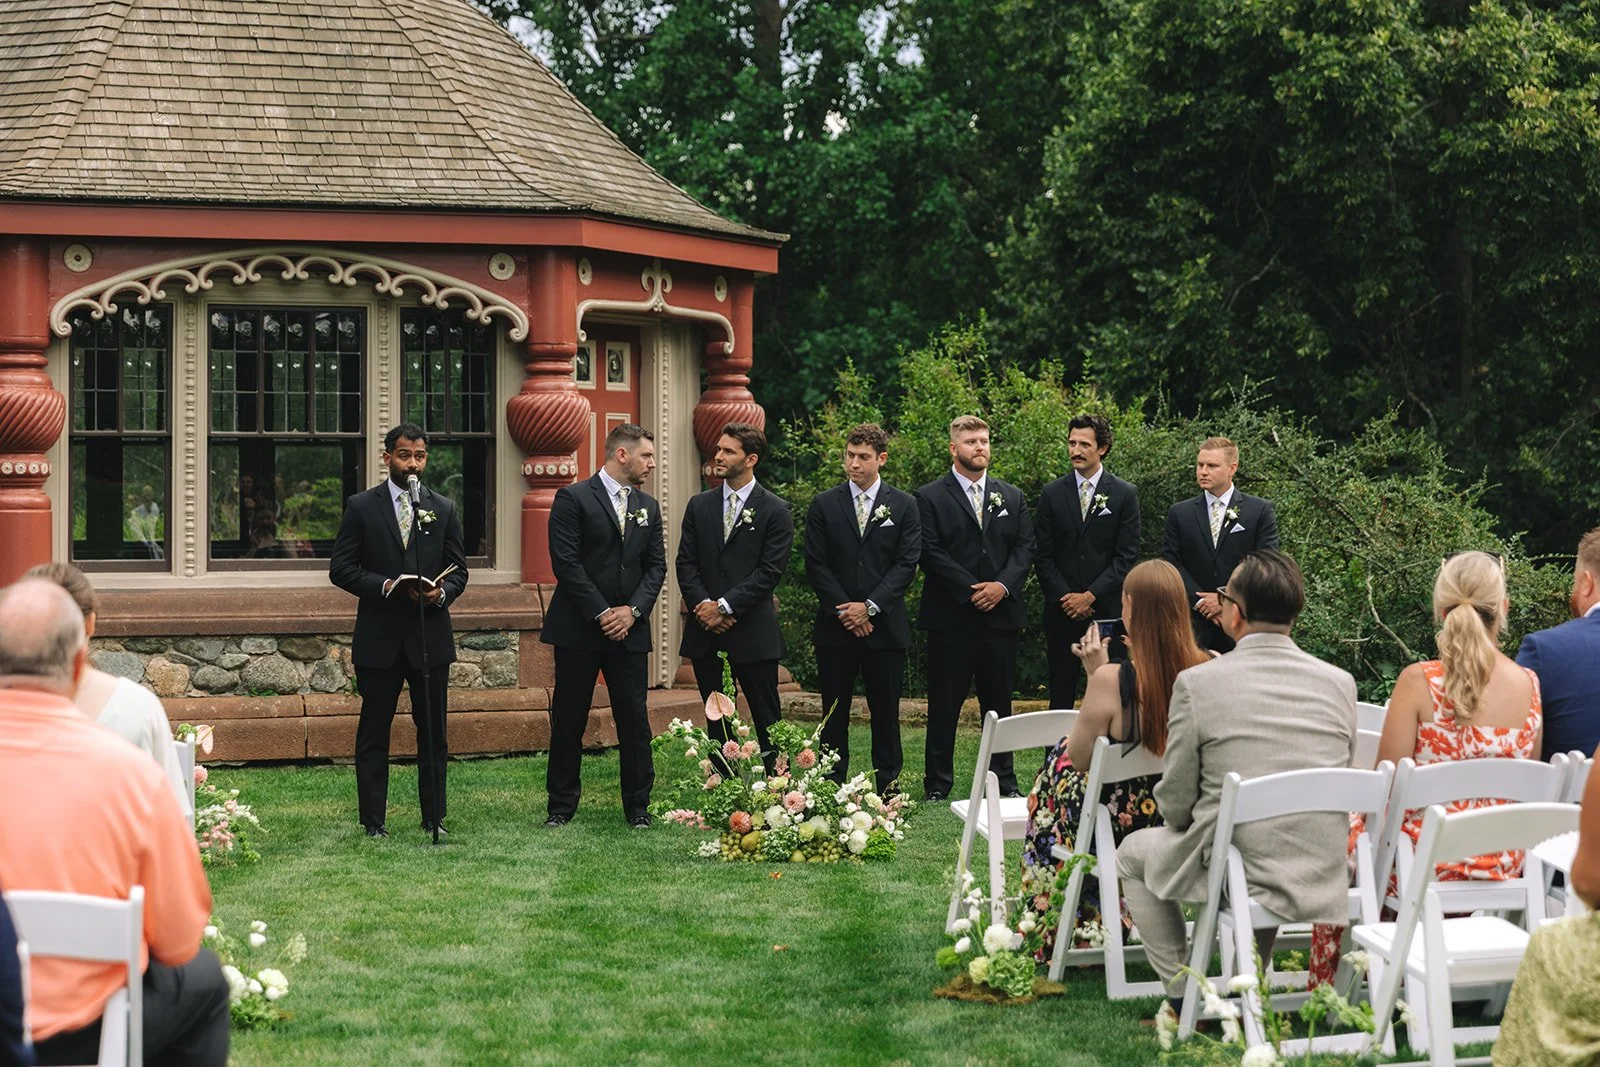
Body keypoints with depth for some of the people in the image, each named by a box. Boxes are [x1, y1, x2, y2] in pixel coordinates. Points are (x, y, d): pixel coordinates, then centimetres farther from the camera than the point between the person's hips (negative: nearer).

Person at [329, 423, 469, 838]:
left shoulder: (444, 509, 9)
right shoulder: (361, 507, 2)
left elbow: (459, 570, 10)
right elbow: (341, 568, -2)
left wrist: (442, 593, -12)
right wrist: (384, 586, -16)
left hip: (430, 636, 2)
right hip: (379, 638, -2)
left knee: (433, 733, 5)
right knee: (373, 733, 3)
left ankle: (433, 817, 13)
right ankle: (373, 820, 9)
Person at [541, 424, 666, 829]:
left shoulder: (648, 507, 14)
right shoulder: (573, 498, -3)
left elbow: (656, 566, 10)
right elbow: (565, 562, -10)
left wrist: (633, 610, -6)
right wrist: (601, 614, -12)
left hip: (629, 629, 4)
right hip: (578, 629, -4)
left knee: (635, 720, 1)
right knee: (568, 720, 2)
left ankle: (638, 807, 9)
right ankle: (561, 807, 11)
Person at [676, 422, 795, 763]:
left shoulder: (775, 511, -2)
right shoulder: (699, 506, 11)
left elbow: (769, 571, -9)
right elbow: (686, 563, 7)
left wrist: (725, 606, -14)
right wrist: (703, 604, -9)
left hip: (753, 632, -4)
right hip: (705, 632, 4)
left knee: (767, 720, -1)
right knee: (717, 721, 8)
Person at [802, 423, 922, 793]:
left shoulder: (904, 506, 4)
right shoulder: (823, 505, 6)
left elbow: (906, 564, -2)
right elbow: (816, 565, 1)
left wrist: (869, 607, -11)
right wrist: (843, 610, -9)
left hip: (885, 626, -1)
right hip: (835, 625, 1)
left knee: (885, 711, 4)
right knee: (834, 713, 3)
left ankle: (889, 786, 11)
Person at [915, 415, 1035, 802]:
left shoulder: (1012, 497, 14)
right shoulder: (930, 497, 1)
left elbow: (1024, 547, 8)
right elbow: (931, 552, -8)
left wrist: (1003, 585, -10)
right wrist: (971, 591, -14)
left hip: (1001, 613, 4)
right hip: (951, 617, -3)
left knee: (999, 703, 9)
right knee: (944, 706, 1)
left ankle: (1003, 780, 16)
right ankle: (938, 783, 8)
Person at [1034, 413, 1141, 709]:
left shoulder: (1125, 495, 2)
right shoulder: (1052, 494, 7)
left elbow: (1126, 556, -3)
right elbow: (1044, 555, 5)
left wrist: (1090, 596, -10)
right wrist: (1065, 597, -7)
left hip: (1107, 609, -1)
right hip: (1062, 612, 2)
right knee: (1061, 695, 2)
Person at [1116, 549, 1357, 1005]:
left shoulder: (1196, 683, -11)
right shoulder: (1340, 683, 0)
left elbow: (1175, 804, -3)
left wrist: (1193, 825, 19)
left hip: (1234, 877, -4)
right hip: (1326, 883, 5)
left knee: (1134, 853, 24)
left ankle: (1185, 995, 23)